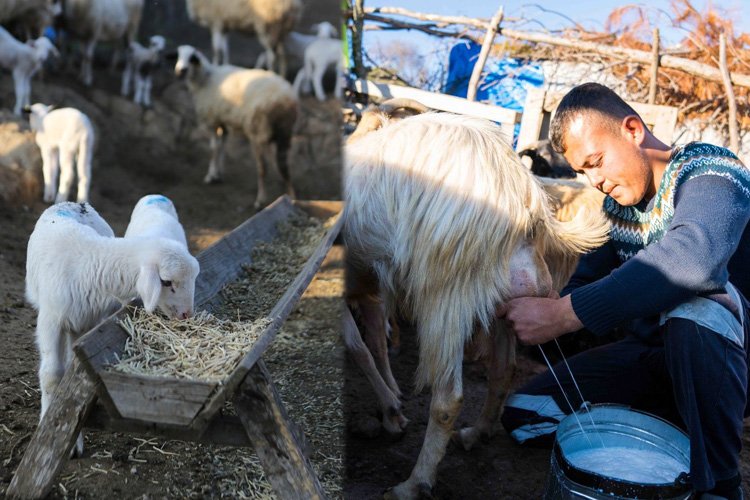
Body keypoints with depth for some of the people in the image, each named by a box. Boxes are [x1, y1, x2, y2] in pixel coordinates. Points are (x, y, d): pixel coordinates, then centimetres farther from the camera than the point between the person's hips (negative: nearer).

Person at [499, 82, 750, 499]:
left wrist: (563, 314, -43)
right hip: (654, 356, 7)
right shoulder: (617, 204, 4)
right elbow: (587, 280, 12)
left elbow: (694, 259, -41)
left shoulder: (711, 174, -19)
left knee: (696, 294, -40)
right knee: (524, 416, -3)